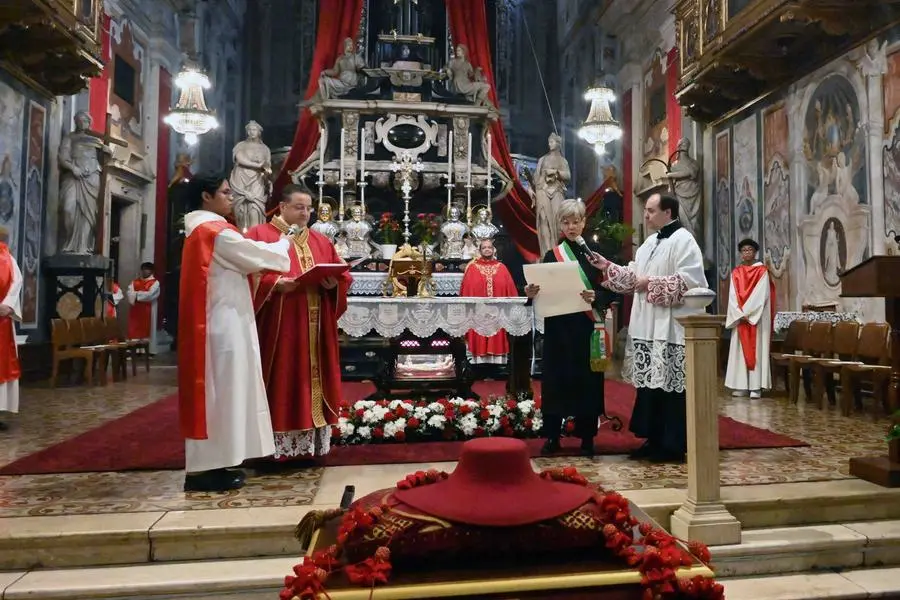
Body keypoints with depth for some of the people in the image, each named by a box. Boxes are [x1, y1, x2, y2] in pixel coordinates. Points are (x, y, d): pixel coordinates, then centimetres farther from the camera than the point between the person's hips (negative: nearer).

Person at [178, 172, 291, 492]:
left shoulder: (202, 230, 18)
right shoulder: (215, 231, -13)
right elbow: (256, 256, -9)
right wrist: (284, 243, 8)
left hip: (217, 322, 10)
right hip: (222, 325, -10)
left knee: (214, 391, 11)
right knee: (219, 390, -5)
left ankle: (207, 463, 18)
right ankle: (205, 469, 1)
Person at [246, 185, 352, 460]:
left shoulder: (321, 241, 17)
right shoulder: (258, 235, 2)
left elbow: (342, 274, 13)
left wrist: (333, 284, -8)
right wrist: (275, 284, -22)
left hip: (315, 328, 5)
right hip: (278, 328, -5)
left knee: (312, 378, 6)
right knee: (281, 381, -4)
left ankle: (309, 442, 14)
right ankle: (276, 445, 4)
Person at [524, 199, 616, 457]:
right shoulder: (551, 256, 7)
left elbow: (611, 291, -1)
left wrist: (595, 296, -21)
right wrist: (531, 293, -17)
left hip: (587, 327, -1)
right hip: (558, 329, 1)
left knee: (587, 381, 3)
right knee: (556, 381, 3)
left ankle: (587, 438, 15)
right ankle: (553, 436, 14)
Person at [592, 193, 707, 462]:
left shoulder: (683, 240, -9)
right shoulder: (650, 242, 17)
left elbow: (689, 280, -20)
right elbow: (633, 276, 19)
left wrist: (651, 283, -16)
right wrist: (609, 267, 8)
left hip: (669, 329, -9)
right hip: (646, 327, 9)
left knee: (669, 386, -2)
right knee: (650, 384, 12)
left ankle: (673, 445, 8)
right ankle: (654, 440, 22)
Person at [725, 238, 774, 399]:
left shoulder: (762, 270, -1)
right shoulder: (736, 272, 10)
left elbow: (761, 295, -10)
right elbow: (733, 296, 2)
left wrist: (747, 313, -15)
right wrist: (740, 314, -10)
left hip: (757, 317, -4)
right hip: (739, 317, 4)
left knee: (757, 349, -3)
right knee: (740, 350, 2)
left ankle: (756, 386, -2)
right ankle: (741, 386, 6)